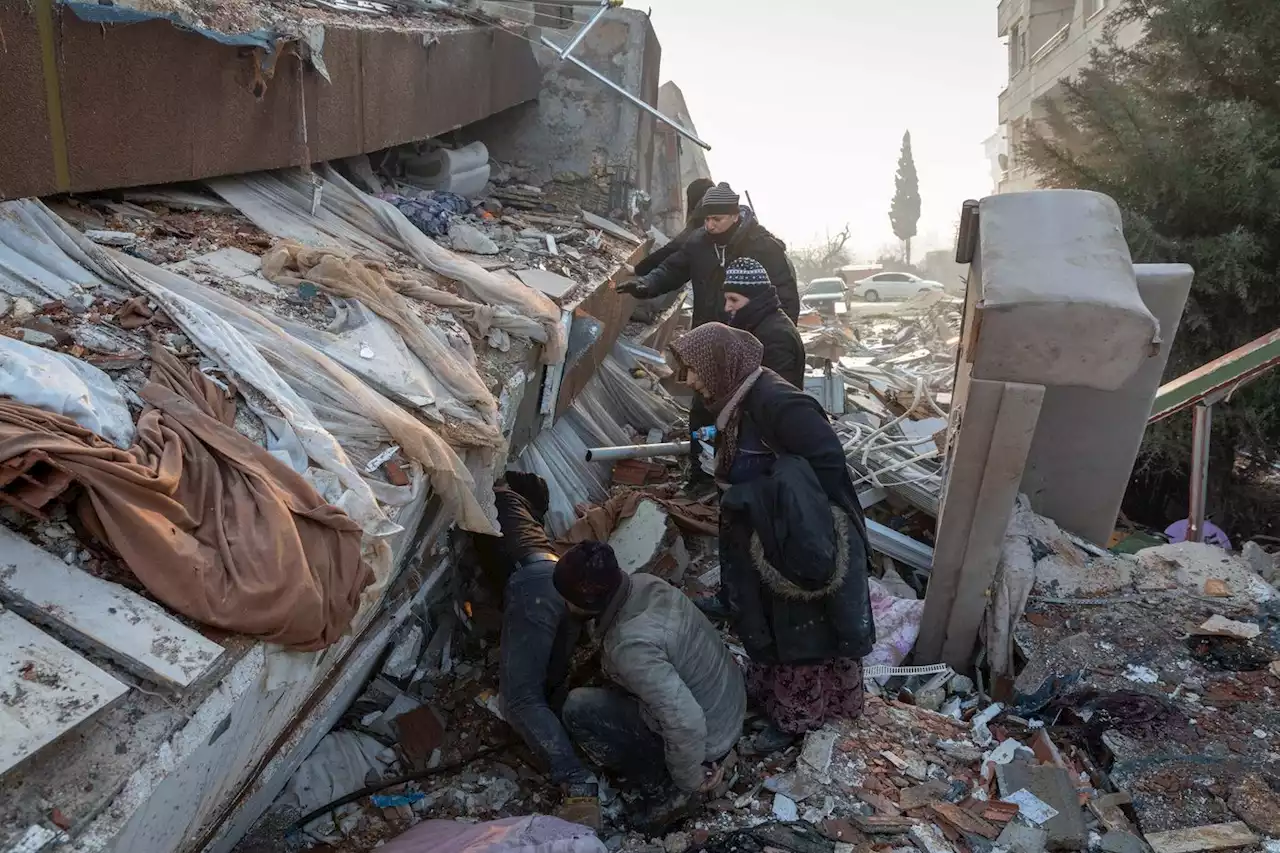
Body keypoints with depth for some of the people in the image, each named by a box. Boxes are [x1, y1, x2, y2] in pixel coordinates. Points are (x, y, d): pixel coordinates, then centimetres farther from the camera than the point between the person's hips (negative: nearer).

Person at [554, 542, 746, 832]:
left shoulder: (630, 645, -34)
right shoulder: (644, 583, -9)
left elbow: (686, 723, -35)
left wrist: (689, 780, -17)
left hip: (705, 739, -8)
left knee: (578, 709, -12)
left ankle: (665, 792, 0)